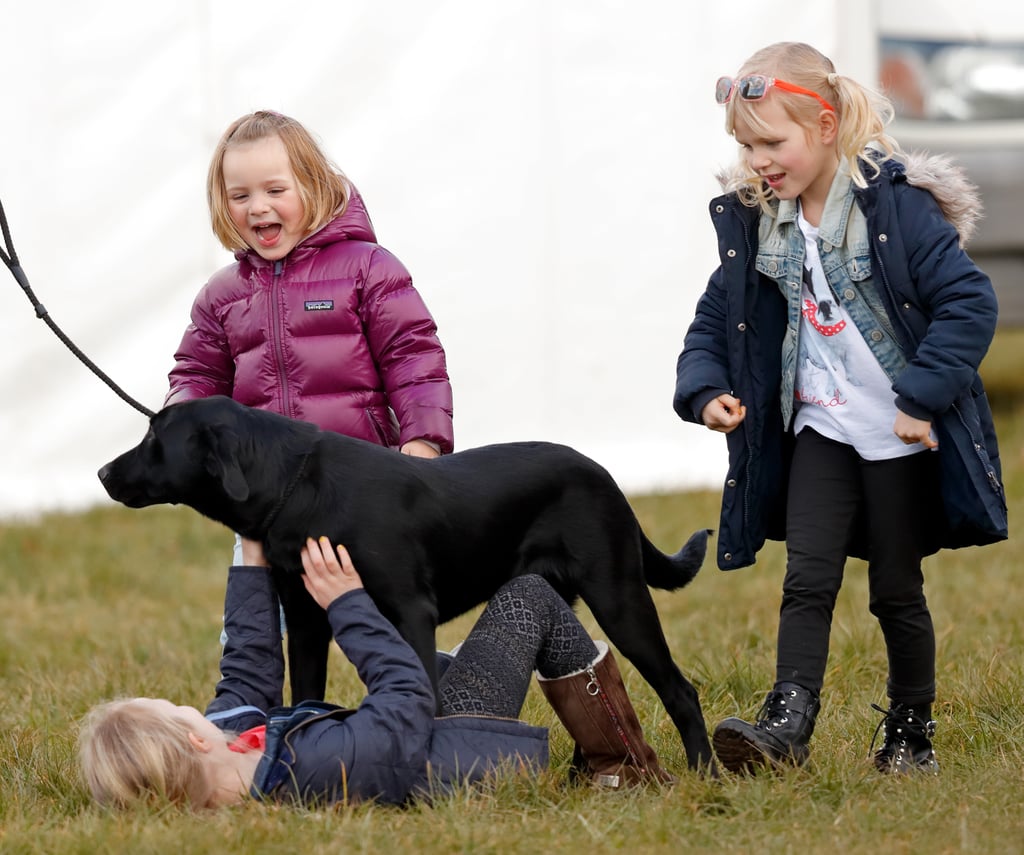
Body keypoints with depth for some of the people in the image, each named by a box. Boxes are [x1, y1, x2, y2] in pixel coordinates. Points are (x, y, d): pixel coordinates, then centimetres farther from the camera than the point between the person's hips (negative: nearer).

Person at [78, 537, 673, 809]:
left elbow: (248, 675, -5)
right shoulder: (323, 765, -46)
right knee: (531, 597, 9)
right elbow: (405, 689, -27)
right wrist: (349, 603, -16)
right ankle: (620, 765, 26)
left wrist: (254, 562, -1)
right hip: (476, 747, -8)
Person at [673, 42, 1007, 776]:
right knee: (808, 579, -6)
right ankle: (788, 722, -11)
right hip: (817, 430, 4)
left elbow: (969, 301, -19)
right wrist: (704, 390, -6)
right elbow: (718, 316, 11)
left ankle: (912, 733, 20)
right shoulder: (753, 218, 1)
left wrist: (922, 397, -22)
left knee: (897, 591, 6)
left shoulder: (897, 204, -16)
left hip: (899, 435, -4)